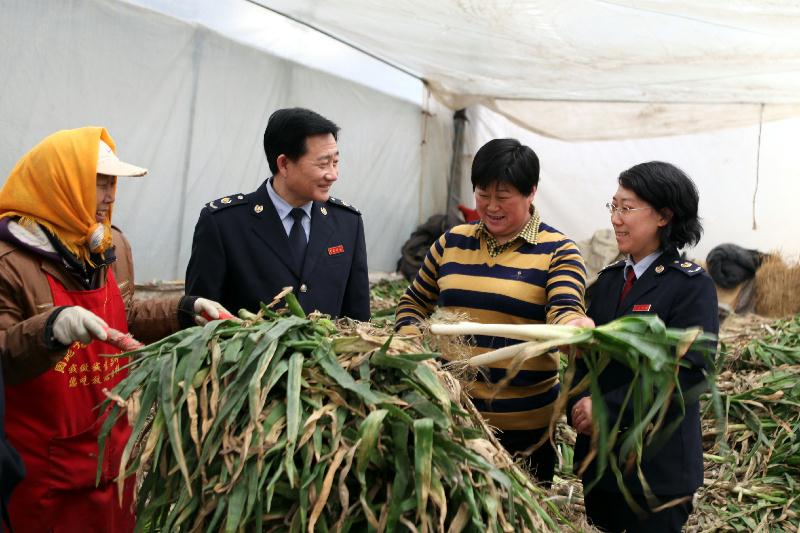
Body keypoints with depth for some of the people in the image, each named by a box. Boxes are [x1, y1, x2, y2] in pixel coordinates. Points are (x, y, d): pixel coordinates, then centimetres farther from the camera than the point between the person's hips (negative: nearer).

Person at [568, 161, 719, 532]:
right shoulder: (610, 279, 9)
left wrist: (606, 408, -22)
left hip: (659, 464, -6)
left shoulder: (693, 286, -11)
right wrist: (578, 404, -9)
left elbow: (686, 372, -19)